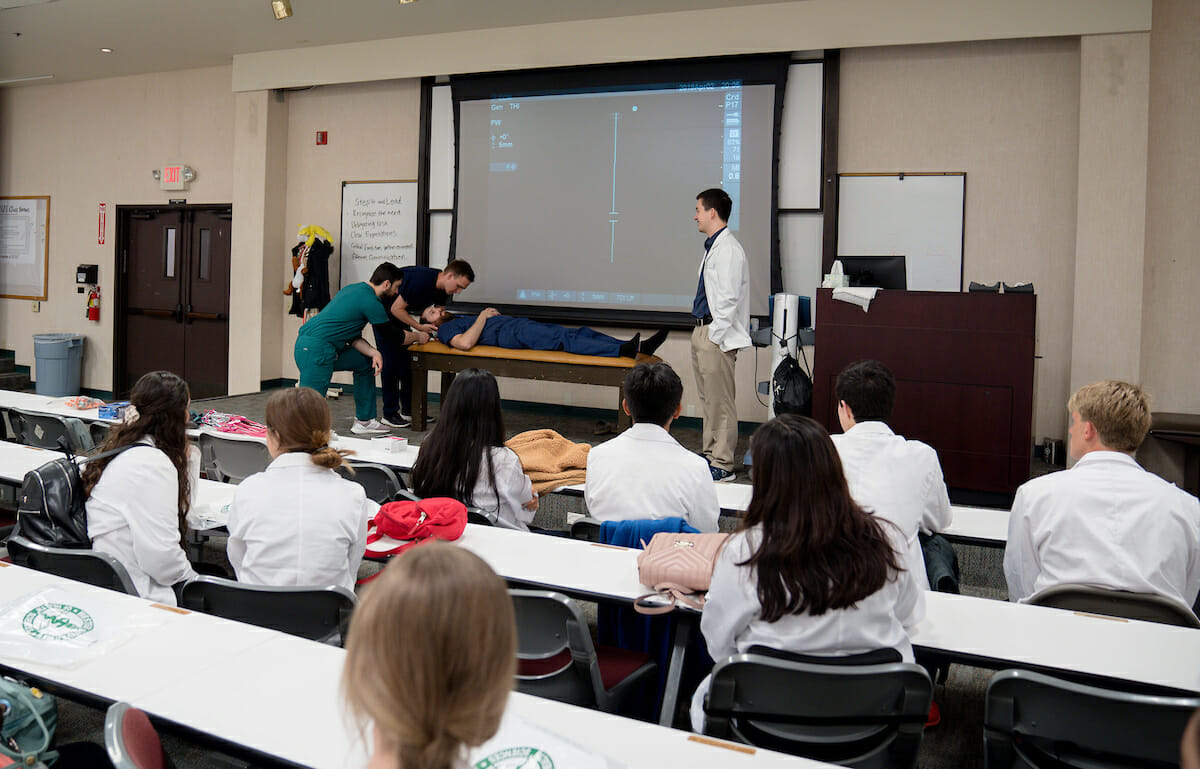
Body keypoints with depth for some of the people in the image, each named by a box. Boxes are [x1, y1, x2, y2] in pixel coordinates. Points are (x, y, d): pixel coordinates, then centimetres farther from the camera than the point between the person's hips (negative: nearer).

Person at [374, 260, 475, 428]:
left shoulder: (443, 288, -8)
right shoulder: (420, 281, -34)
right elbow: (396, 309, -28)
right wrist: (419, 328, -26)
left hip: (400, 313, 9)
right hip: (383, 310, -9)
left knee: (406, 360, 6)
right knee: (391, 361, -10)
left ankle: (408, 410, 10)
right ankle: (389, 414, -6)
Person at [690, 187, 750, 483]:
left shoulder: (728, 249, -15)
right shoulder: (711, 247, 16)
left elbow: (729, 300, -20)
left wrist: (714, 336, -19)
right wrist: (702, 333, 17)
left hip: (717, 336, -10)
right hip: (702, 330, 10)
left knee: (721, 401, -5)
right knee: (707, 399, 15)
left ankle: (723, 465, -1)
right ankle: (710, 455, 25)